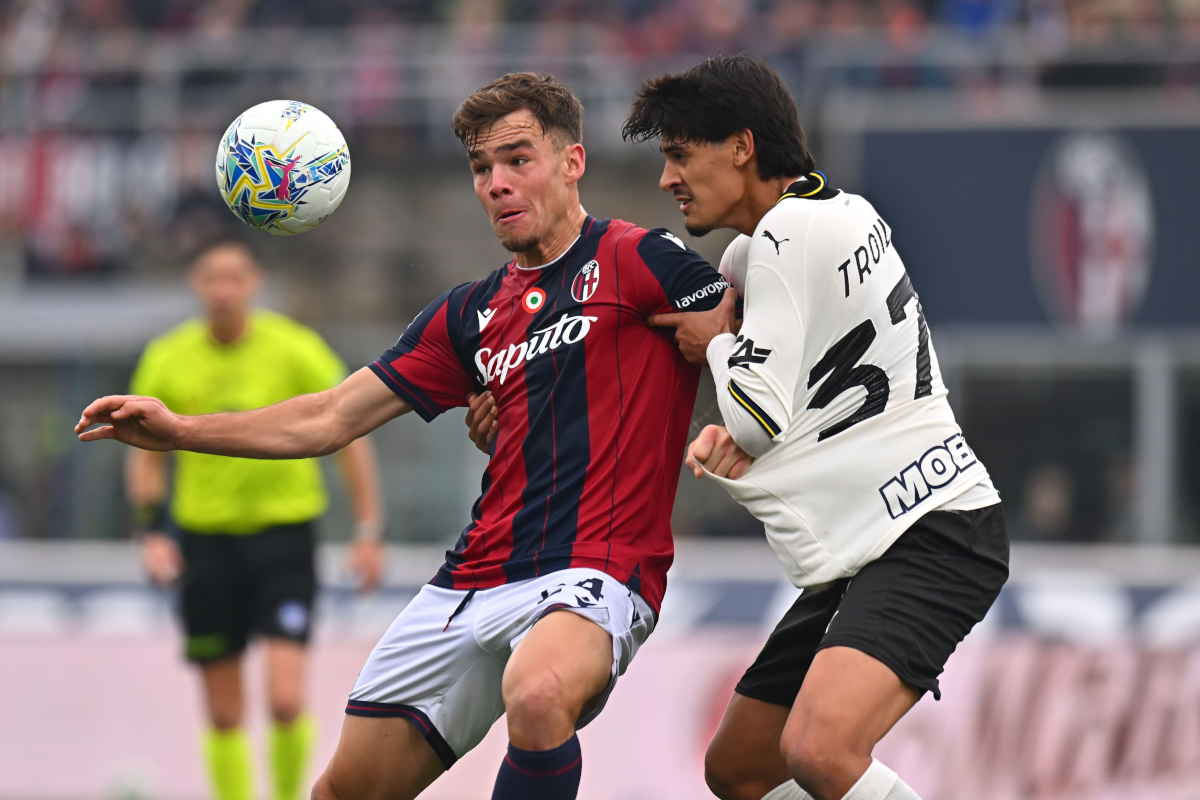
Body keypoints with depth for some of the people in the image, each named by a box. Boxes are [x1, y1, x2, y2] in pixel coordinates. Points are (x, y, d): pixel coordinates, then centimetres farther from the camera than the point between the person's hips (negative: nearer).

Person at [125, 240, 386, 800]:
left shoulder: (296, 351, -7)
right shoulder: (168, 361, 0)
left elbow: (350, 437, 1)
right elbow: (146, 456, 12)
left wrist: (369, 532, -2)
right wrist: (152, 532, -1)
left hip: (284, 529, -2)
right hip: (205, 537, 2)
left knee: (285, 699, -16)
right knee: (224, 714, 4)